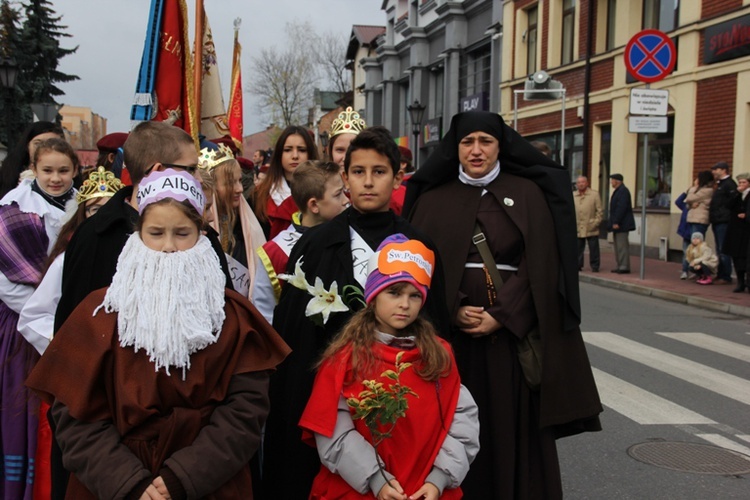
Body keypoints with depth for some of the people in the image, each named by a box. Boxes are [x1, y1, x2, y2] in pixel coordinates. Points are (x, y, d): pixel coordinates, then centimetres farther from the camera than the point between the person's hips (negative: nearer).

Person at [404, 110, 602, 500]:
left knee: (513, 429, 3)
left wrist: (502, 317, -14)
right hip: (451, 333, 1)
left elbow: (539, 265, -5)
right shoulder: (433, 199, 7)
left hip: (512, 331, -1)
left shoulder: (527, 194, 3)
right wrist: (452, 311, -14)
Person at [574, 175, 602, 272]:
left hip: (591, 228, -2)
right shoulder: (573, 196, 9)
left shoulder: (594, 194, 1)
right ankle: (578, 265, 14)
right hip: (578, 228, 2)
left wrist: (596, 222, -7)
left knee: (593, 249, 2)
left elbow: (599, 210, 0)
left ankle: (594, 266, 11)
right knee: (578, 249, 5)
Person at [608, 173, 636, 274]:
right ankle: (620, 266, 17)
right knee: (618, 246, 12)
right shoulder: (618, 191, 18)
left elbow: (621, 208, -22)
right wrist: (613, 222, 18)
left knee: (622, 246, -9)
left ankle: (624, 267, -7)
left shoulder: (623, 191, -14)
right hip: (617, 224, 11)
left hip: (621, 224, -11)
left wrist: (616, 222, -23)